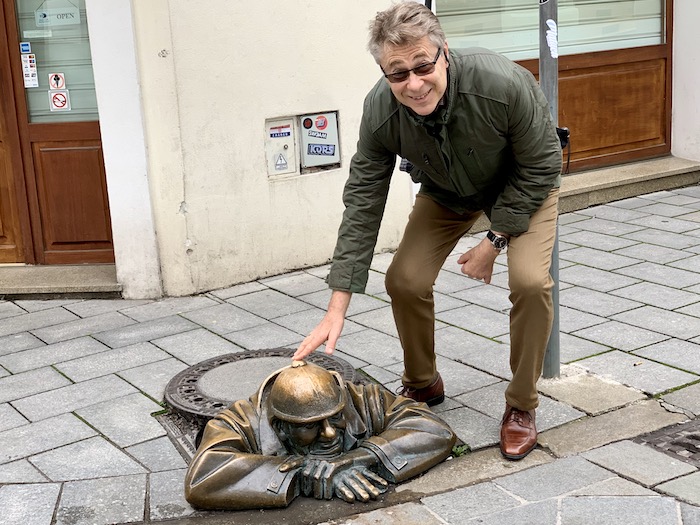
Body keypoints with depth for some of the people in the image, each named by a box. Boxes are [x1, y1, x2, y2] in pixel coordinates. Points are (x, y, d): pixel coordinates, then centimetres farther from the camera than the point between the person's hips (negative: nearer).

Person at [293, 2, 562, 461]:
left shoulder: (503, 84, -39)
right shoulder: (380, 110, -29)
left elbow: (540, 166, -23)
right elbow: (362, 205, -24)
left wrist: (495, 240, -22)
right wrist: (337, 309, -26)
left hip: (522, 184, -3)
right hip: (446, 191, 3)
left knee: (530, 281, -24)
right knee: (405, 280, -9)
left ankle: (522, 406, -2)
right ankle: (422, 384, 20)